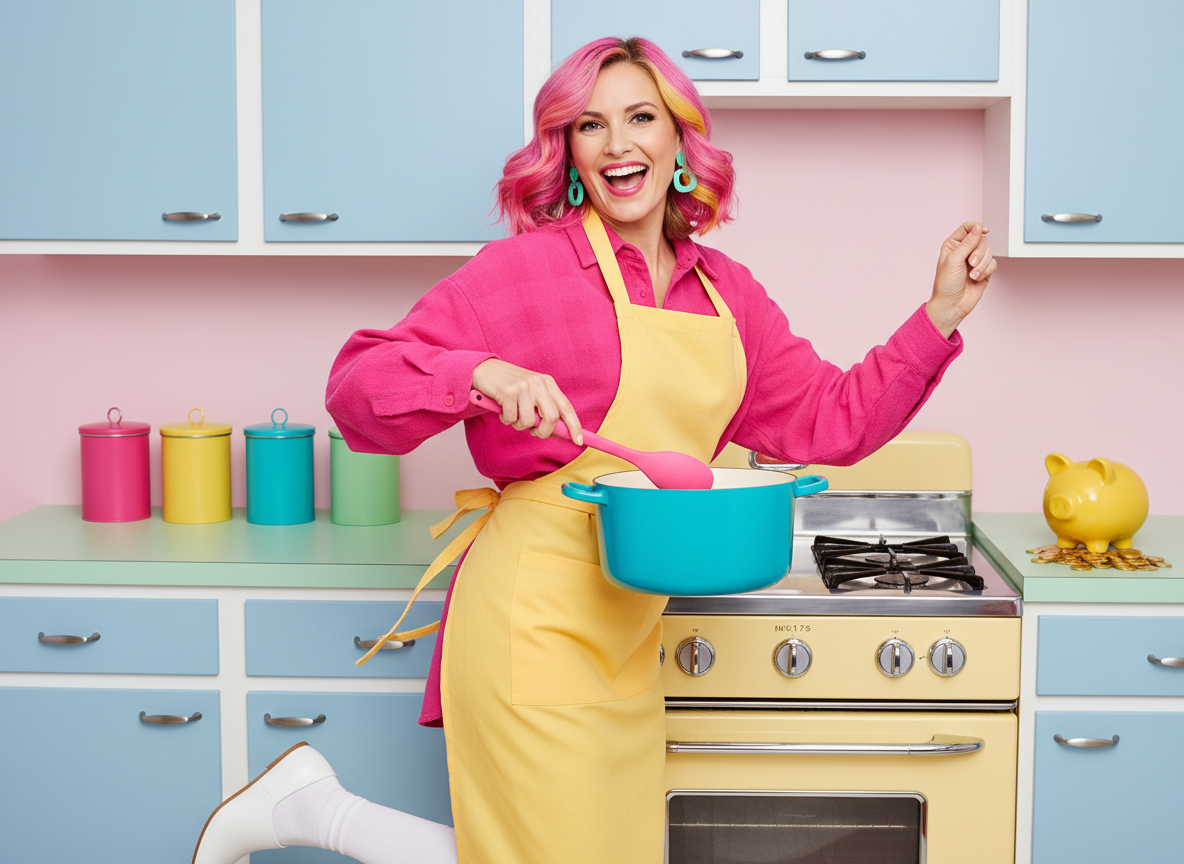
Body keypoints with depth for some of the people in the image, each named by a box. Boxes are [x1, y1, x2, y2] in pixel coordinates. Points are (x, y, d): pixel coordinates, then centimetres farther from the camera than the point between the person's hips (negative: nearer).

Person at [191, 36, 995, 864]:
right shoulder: (529, 267, -9)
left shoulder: (724, 292, 10)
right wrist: (481, 375, -27)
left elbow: (832, 419, 13)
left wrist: (940, 316, 6)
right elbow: (358, 384, -10)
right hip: (535, 619, -7)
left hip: (627, 635, 7)